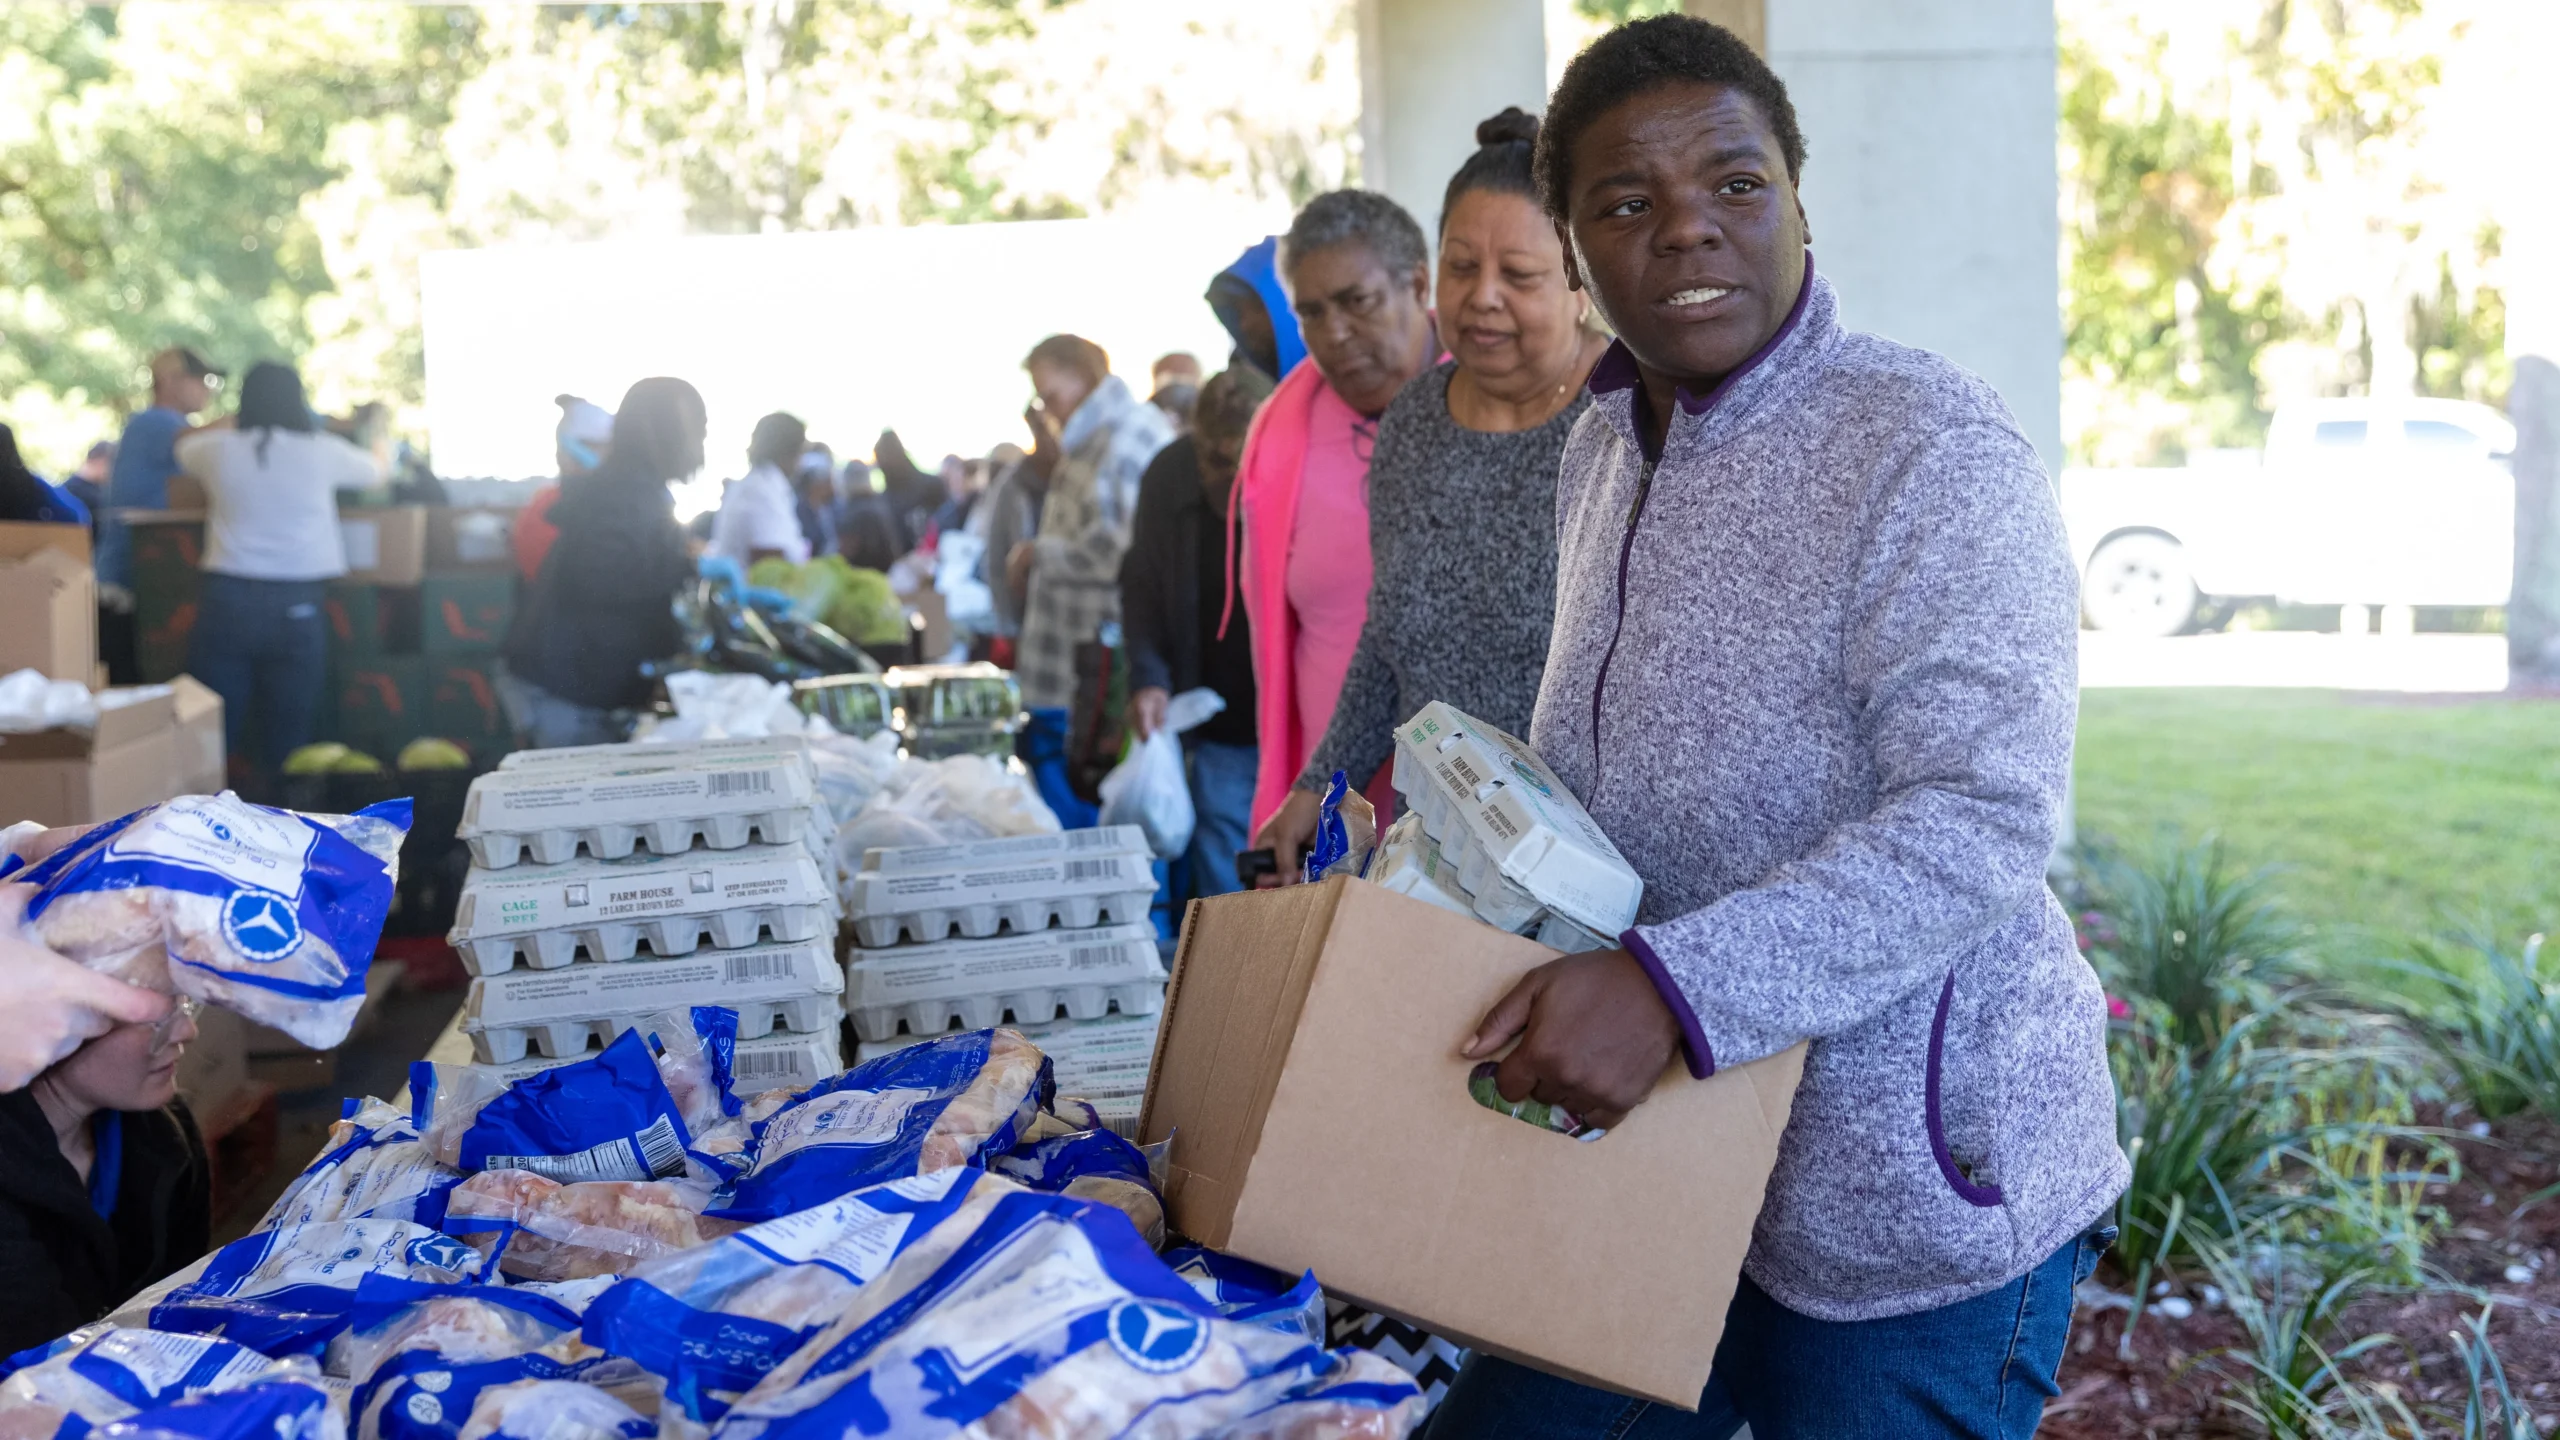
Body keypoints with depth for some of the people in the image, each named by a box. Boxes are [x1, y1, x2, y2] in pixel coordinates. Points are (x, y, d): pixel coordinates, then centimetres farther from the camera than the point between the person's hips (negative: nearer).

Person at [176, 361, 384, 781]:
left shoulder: (219, 450, 3)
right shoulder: (322, 451, 0)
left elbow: (184, 444, 28)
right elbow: (376, 470, 22)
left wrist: (234, 422, 40)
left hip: (227, 598, 1)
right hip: (296, 602, -1)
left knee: (212, 739, 6)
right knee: (282, 749, 4)